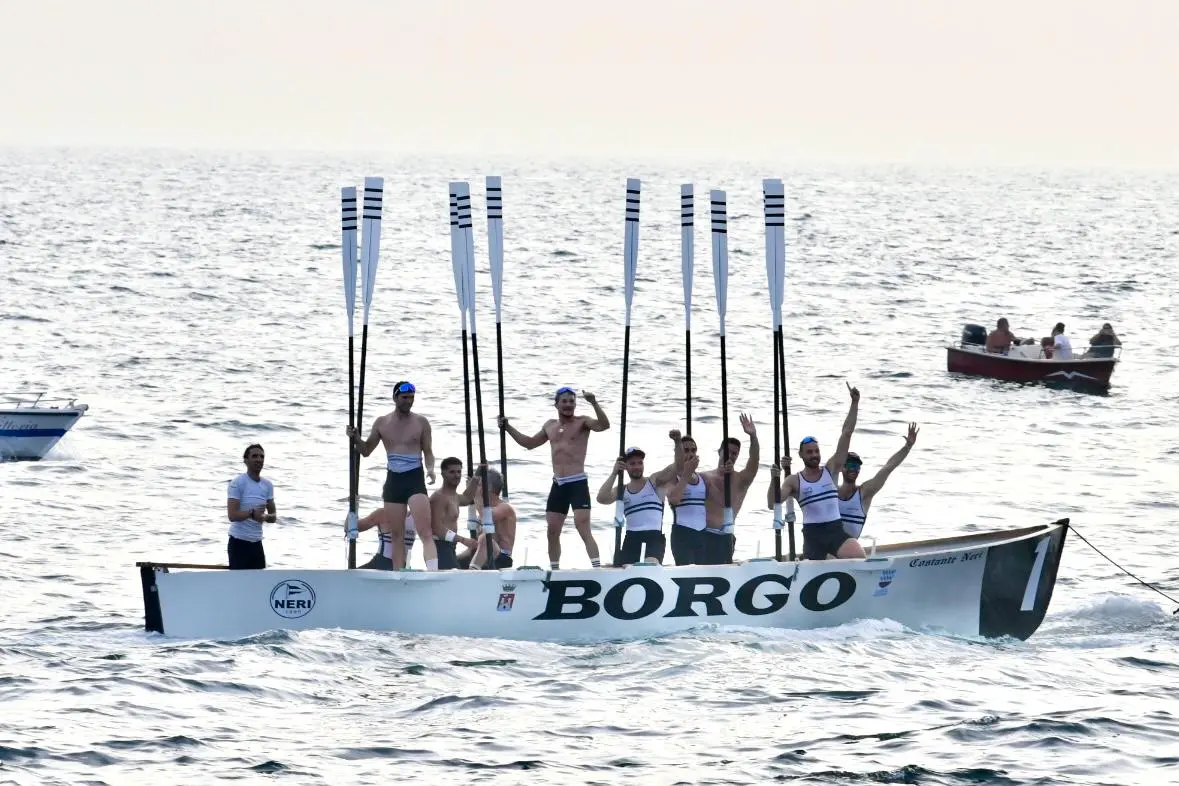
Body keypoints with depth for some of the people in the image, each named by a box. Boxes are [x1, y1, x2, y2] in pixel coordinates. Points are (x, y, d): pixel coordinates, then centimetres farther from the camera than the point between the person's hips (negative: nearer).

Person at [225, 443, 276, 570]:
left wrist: (265, 517, -13)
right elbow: (232, 515, -17)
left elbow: (274, 516, 11)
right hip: (239, 542, -7)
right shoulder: (237, 483, -10)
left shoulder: (268, 485, 9)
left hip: (256, 543, 7)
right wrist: (251, 513, -34)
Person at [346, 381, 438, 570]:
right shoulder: (382, 423, 9)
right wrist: (355, 439, -4)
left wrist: (430, 468, -14)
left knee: (425, 532, -17)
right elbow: (366, 450, 16)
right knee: (396, 535, 7)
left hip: (415, 478, -3)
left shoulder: (420, 423, 3)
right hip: (393, 480, 3)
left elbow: (428, 452, 6)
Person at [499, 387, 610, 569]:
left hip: (578, 484, -7)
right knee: (553, 532, 8)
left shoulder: (582, 422, -3)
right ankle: (554, 571, 19)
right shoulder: (550, 425, 16)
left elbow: (604, 425, -22)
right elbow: (530, 443, 32)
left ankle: (597, 569, -23)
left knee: (584, 530, -17)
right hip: (558, 485, 7)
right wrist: (508, 428, 27)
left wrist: (594, 403, -33)